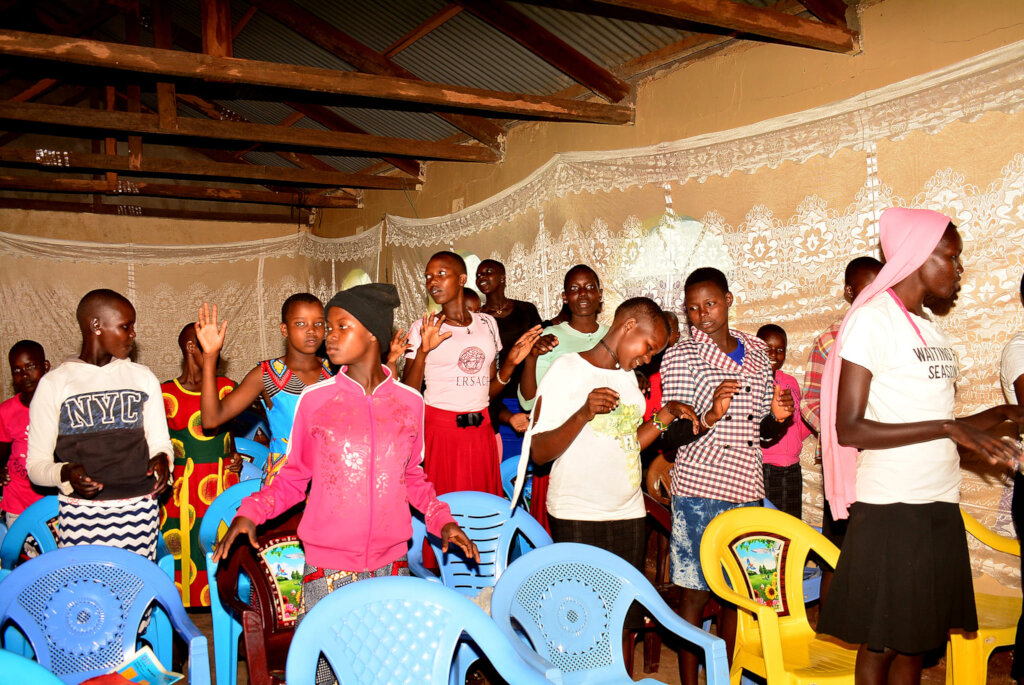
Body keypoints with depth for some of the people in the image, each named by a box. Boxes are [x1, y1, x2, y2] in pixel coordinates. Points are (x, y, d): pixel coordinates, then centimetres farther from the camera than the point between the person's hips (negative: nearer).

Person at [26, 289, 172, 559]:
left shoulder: (143, 378, 12)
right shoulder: (54, 384, 3)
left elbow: (159, 442, 12)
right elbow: (36, 464, 1)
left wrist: (162, 458, -10)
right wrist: (65, 473, -19)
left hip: (140, 510, 2)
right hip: (80, 514, -2)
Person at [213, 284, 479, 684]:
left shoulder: (409, 402, 2)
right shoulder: (314, 399, -2)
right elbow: (294, 478, 5)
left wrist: (442, 520, 0)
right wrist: (251, 512, -9)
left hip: (391, 566, 2)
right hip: (327, 571, -1)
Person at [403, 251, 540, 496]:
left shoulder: (487, 323, 9)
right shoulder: (422, 328, -2)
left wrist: (511, 363, -1)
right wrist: (423, 352, -19)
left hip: (480, 429, 3)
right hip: (439, 429, -3)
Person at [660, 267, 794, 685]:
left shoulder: (757, 352, 12)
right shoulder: (680, 357, -3)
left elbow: (763, 431, 18)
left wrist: (777, 416, -4)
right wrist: (710, 415, -25)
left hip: (748, 489, 5)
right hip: (699, 490, -4)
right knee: (695, 593, 1)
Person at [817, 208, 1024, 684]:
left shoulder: (931, 329, 14)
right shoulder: (872, 319, -10)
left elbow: (929, 427, 15)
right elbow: (849, 430, -17)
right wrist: (947, 427, -20)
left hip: (939, 506, 8)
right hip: (890, 508, -7)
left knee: (914, 642, 14)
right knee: (880, 645, 4)